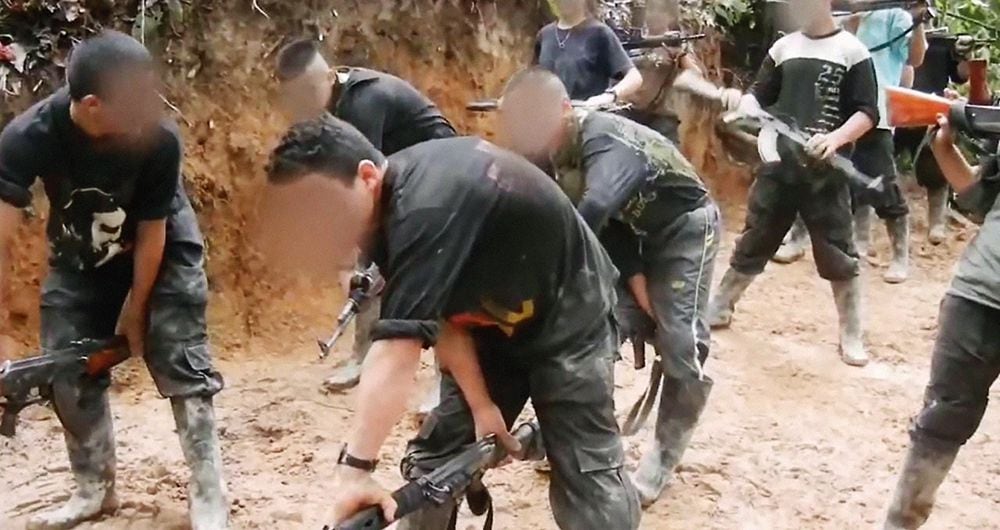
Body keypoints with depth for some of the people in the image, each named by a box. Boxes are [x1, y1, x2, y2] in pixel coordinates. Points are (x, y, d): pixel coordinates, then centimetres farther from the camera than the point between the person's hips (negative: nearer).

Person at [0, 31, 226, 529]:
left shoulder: (159, 140, -33)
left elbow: (150, 233, -20)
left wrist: (135, 311, -10)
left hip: (162, 253, -2)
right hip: (77, 260, 2)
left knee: (182, 366, -8)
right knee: (69, 374, 4)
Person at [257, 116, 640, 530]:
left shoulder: (426, 210, -37)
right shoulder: (394, 203, -10)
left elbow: (397, 347, -42)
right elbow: (442, 314, -7)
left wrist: (354, 468, -43)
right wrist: (481, 404, -12)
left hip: (568, 321, -8)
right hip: (494, 324, 8)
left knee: (586, 470, -7)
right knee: (434, 461, 4)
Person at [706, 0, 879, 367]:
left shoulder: (851, 51, -2)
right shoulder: (783, 47, 10)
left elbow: (868, 113, -6)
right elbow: (758, 93, 13)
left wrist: (834, 139, -23)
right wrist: (747, 110, -11)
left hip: (825, 171, -3)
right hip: (778, 164, 4)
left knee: (838, 253, 0)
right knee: (752, 243, 12)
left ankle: (851, 337, 11)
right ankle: (719, 308, 27)